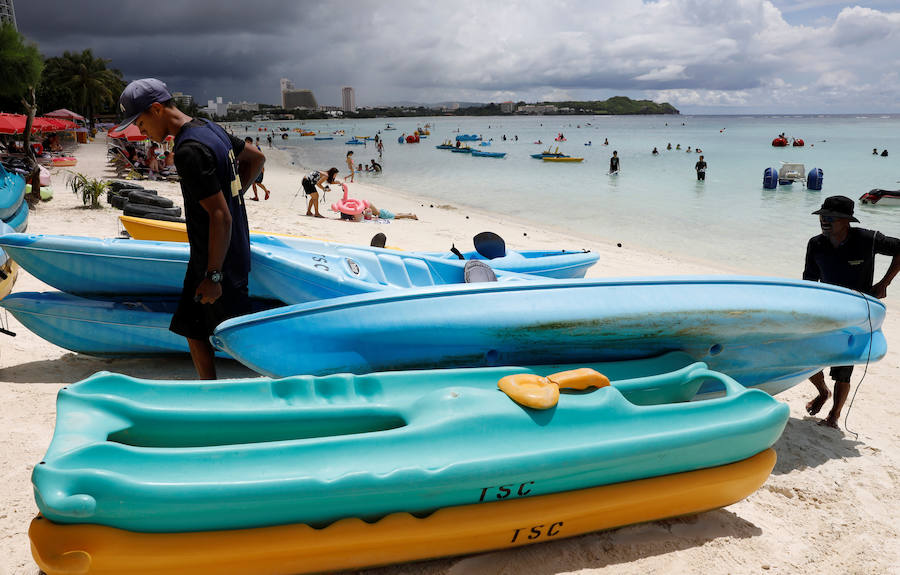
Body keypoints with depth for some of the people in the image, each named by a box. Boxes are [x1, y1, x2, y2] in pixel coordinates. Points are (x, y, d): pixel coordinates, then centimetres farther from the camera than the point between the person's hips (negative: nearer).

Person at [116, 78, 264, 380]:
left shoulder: (189, 150, -23)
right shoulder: (209, 128, 7)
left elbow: (221, 216, -26)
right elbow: (256, 158, 21)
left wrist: (213, 275, -21)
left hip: (222, 263, -10)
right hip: (207, 257, 10)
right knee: (193, 330, 17)